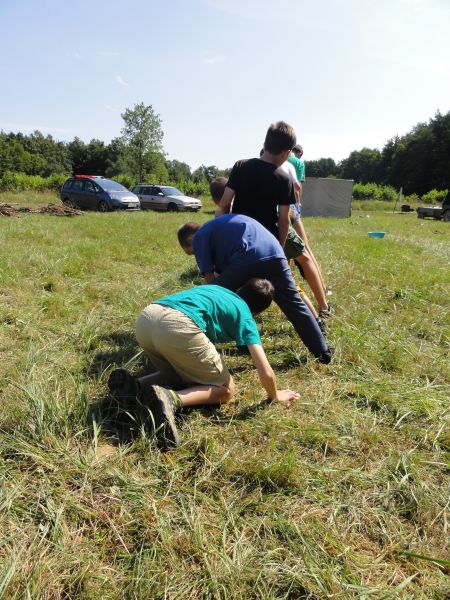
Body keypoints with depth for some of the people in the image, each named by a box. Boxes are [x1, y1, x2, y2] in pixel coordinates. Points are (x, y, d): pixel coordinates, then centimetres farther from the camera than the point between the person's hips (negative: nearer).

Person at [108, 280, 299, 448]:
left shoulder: (217, 289, 35)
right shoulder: (244, 315, 18)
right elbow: (266, 372, 9)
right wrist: (274, 396, 29)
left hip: (145, 318, 7)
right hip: (177, 325, -7)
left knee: (179, 376, 31)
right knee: (225, 389, 14)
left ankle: (133, 386, 4)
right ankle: (170, 399, -13)